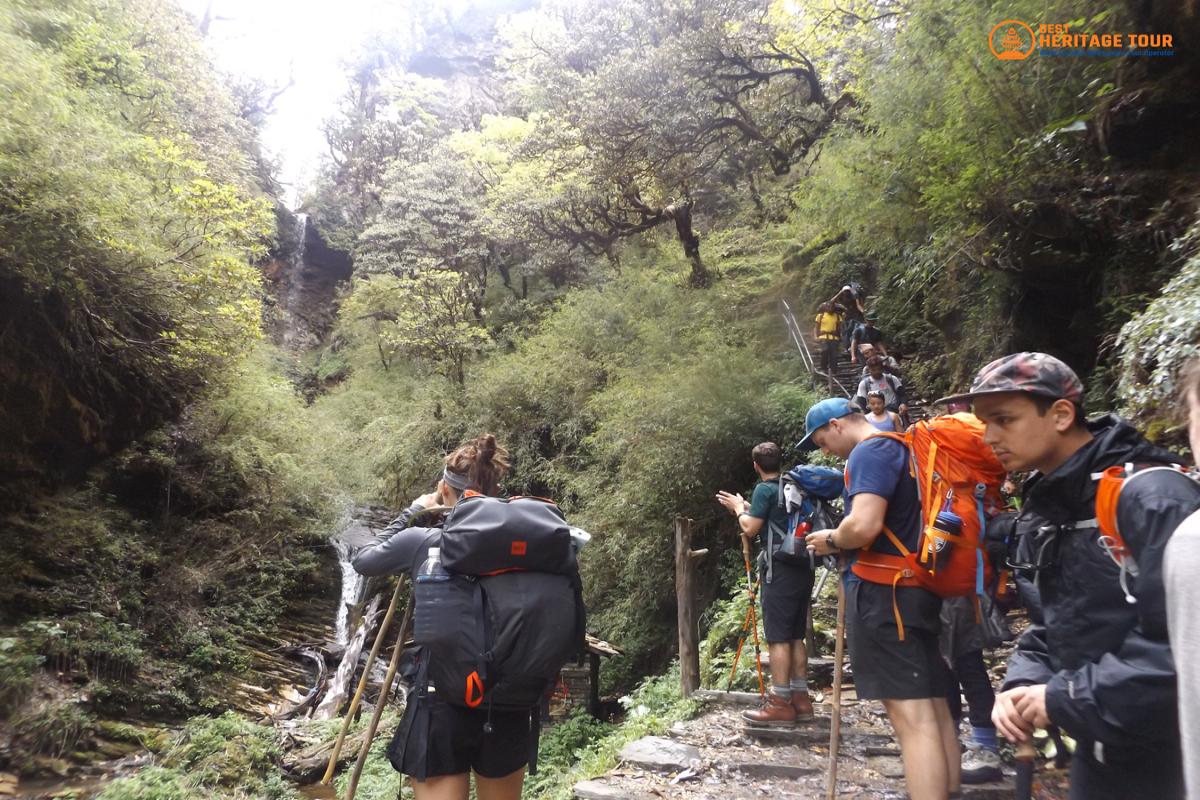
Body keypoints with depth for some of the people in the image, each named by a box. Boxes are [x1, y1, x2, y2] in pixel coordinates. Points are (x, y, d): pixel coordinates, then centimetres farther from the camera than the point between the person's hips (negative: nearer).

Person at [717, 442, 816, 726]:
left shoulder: (765, 489, -9)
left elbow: (750, 528, -11)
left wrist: (739, 508, 5)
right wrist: (745, 506, 29)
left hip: (781, 569, -8)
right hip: (802, 568, 8)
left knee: (778, 637, -5)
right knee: (796, 636, 12)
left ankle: (780, 704, -4)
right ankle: (800, 698, 16)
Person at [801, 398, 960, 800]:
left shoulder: (870, 450, -12)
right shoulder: (902, 448, 18)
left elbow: (864, 526, -26)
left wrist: (832, 540, -7)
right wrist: (841, 540, 17)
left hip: (883, 590, -10)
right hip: (917, 587, 10)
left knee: (911, 717, -9)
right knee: (932, 708, 12)